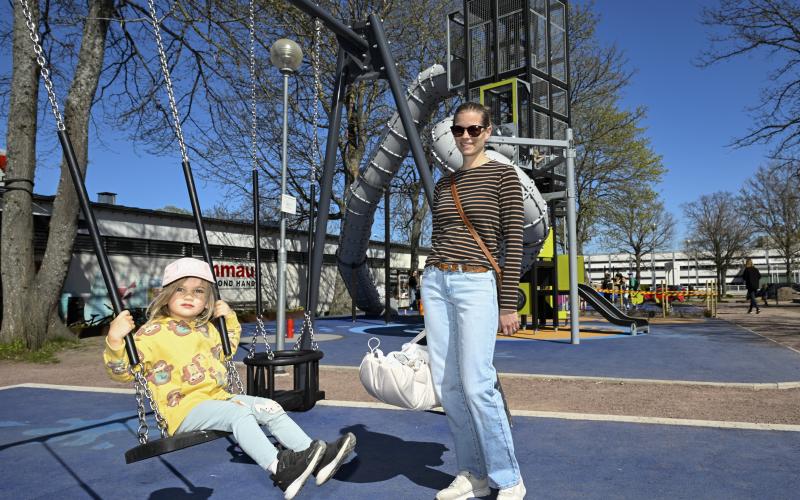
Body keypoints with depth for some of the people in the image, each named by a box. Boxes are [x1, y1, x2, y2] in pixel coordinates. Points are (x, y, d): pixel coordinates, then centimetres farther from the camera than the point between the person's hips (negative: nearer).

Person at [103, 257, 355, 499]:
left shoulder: (206, 328, 16)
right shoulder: (153, 332, -7)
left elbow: (226, 350, 35)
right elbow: (122, 370, -11)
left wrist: (230, 319, 21)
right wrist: (115, 341, -30)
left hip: (218, 397, 8)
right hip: (184, 408, -8)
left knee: (270, 408, -6)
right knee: (239, 413, -32)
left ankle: (318, 458, -13)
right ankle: (280, 470, -43)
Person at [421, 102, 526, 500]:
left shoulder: (503, 175, -2)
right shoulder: (442, 185, 15)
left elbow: (514, 242, -6)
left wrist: (508, 305, -11)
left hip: (478, 285, -6)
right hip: (436, 284, 6)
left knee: (476, 384, -11)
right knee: (446, 384, 5)